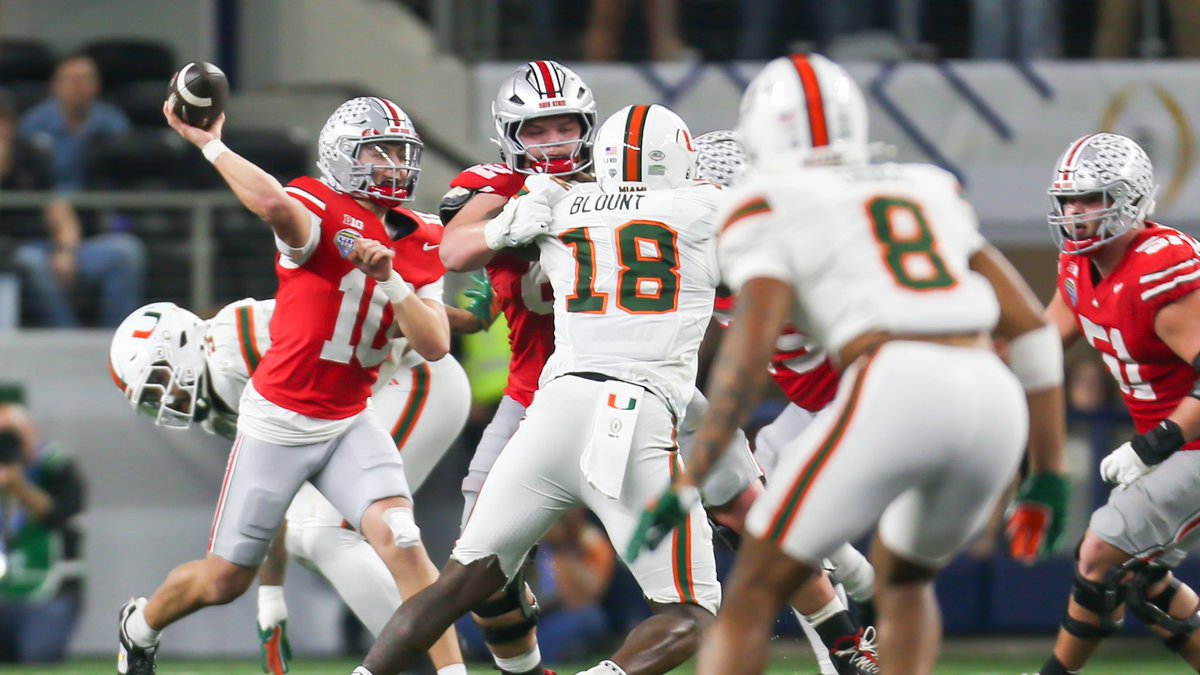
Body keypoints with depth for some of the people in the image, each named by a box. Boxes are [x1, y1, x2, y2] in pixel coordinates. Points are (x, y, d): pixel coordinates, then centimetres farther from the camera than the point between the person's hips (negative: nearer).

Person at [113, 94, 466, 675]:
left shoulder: (416, 249, 4)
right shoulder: (319, 209, -16)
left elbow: (434, 345, -8)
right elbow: (274, 204, -42)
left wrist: (389, 278, -20)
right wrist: (207, 142, -35)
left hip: (350, 424, 4)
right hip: (278, 421, -4)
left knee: (401, 542, -22)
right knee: (223, 580, 9)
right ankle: (141, 624, 40)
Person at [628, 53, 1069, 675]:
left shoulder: (767, 210, 13)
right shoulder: (927, 194, 31)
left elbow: (751, 342, -3)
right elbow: (1030, 326, 26)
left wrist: (687, 485, -3)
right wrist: (1049, 474, 30)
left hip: (893, 398, -5)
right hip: (996, 408, 5)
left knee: (752, 594, 6)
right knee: (900, 577, 32)